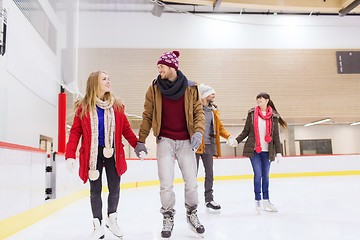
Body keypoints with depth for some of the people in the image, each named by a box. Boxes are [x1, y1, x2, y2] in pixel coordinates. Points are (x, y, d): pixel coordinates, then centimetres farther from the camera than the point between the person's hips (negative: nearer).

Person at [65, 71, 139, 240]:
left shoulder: (116, 105, 5)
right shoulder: (83, 107, -1)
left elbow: (126, 129, 8)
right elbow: (75, 132, -2)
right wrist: (70, 155, -10)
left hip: (112, 153, 2)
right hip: (92, 153, -1)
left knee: (114, 189, 6)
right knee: (95, 190, 5)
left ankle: (112, 219, 31)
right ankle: (98, 225, 23)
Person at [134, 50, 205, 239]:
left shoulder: (190, 88, 1)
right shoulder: (154, 88, 2)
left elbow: (198, 112, 5)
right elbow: (147, 116, 6)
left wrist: (198, 132, -12)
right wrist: (141, 141, 6)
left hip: (185, 141, 1)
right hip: (164, 140, 0)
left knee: (191, 182, 5)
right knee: (166, 184, -2)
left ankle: (192, 215, 30)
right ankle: (168, 218, 21)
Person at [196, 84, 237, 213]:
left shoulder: (214, 110, 16)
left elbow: (220, 127, 17)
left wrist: (228, 136, 1)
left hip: (208, 145, 6)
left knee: (209, 173, 8)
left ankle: (209, 199, 18)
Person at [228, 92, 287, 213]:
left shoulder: (273, 116, 7)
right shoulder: (252, 113, 5)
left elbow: (275, 135, 7)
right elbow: (246, 131, 8)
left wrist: (278, 151, 3)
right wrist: (237, 140, -4)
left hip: (266, 151, 2)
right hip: (254, 149, -1)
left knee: (265, 176, 7)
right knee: (258, 174, -8)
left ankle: (266, 201, 18)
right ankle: (257, 200, 3)